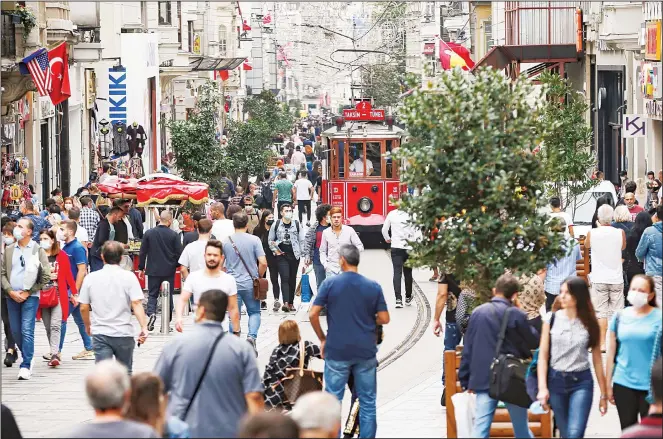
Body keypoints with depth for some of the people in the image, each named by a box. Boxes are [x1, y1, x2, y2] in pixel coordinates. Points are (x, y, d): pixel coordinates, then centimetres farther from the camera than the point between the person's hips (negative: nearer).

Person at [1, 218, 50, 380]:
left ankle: (26, 366, -8)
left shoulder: (38, 250, -1)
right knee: (15, 331, 7)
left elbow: (46, 276, -5)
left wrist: (27, 292, -8)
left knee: (27, 331, -11)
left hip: (30, 297, -4)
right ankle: (27, 358, 27)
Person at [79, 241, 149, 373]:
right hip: (124, 334, 0)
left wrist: (88, 326, 22)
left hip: (100, 334, 0)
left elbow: (83, 308, 5)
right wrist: (144, 327, -16)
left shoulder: (91, 278, 2)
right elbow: (136, 304, -14)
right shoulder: (129, 277, -4)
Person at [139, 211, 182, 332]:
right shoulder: (173, 235, -9)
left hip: (153, 270, 1)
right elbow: (179, 253, -5)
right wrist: (178, 266, 14)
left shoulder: (149, 233, -3)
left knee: (152, 294, 9)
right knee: (168, 296, 8)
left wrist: (141, 268, 11)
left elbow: (143, 252, 1)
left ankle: (151, 313, -19)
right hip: (169, 271, -1)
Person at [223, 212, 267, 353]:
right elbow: (263, 263, -11)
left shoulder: (226, 242, -1)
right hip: (250, 283, -1)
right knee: (254, 312, 13)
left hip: (232, 284, 1)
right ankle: (252, 336, -10)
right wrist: (259, 277, 7)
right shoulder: (254, 240, -7)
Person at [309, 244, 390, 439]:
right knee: (367, 401, 8)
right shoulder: (373, 286, -1)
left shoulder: (330, 284, -5)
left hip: (337, 350, -1)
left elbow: (313, 315, -7)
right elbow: (384, 319, -1)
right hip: (365, 351, 1)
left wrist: (322, 339, 6)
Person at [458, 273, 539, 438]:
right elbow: (534, 341, 1)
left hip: (483, 378, 3)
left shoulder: (477, 312, 5)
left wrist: (465, 380, 16)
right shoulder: (516, 314, -10)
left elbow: (467, 349, 9)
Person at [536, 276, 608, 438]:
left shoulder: (590, 323, 0)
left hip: (581, 382, -1)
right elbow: (543, 356, 1)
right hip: (556, 381, 2)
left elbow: (597, 359, 5)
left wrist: (603, 394, 7)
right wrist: (542, 388, -8)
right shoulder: (551, 319, 0)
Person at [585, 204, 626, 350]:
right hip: (616, 278, 1)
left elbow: (586, 245, 12)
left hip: (599, 279, -1)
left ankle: (602, 343, 2)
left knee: (600, 312, 4)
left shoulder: (592, 233, -10)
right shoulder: (620, 233, -9)